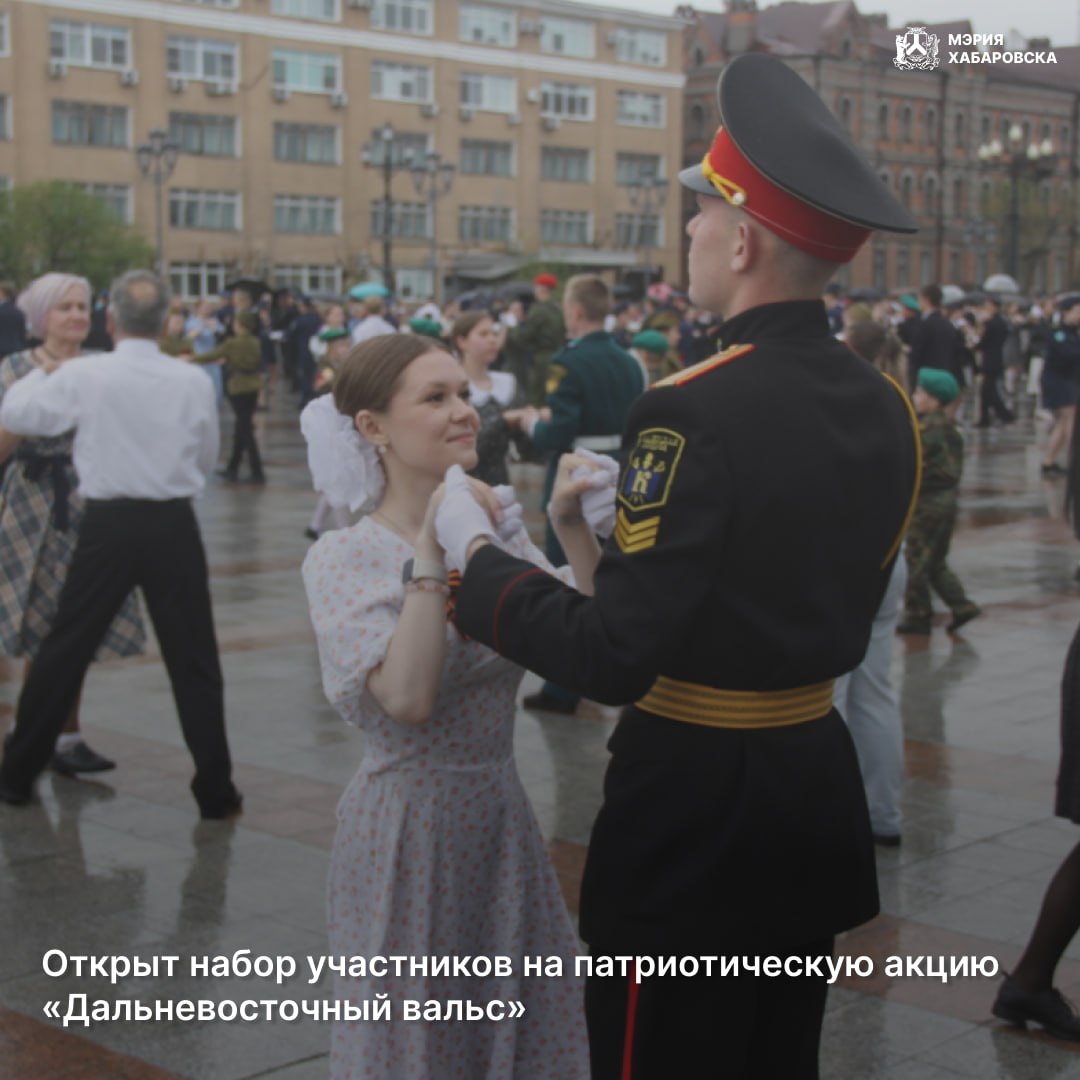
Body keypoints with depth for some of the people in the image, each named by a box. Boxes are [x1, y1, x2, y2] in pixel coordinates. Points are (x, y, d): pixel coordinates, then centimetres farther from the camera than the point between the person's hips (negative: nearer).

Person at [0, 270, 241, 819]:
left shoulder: (82, 375, -9)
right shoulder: (194, 381, -5)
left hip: (108, 525, 0)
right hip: (173, 525, 0)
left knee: (63, 650, 12)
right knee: (193, 660, 8)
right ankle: (215, 791, 10)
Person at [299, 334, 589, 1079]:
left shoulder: (499, 527, 3)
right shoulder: (344, 559, -12)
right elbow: (407, 698, -26)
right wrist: (430, 556, -26)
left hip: (502, 814, 5)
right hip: (409, 825, -5)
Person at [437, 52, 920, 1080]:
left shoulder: (694, 413, -22)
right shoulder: (884, 405, 1)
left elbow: (614, 659, -23)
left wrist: (473, 554, -11)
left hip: (694, 801, -7)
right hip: (817, 787, 8)